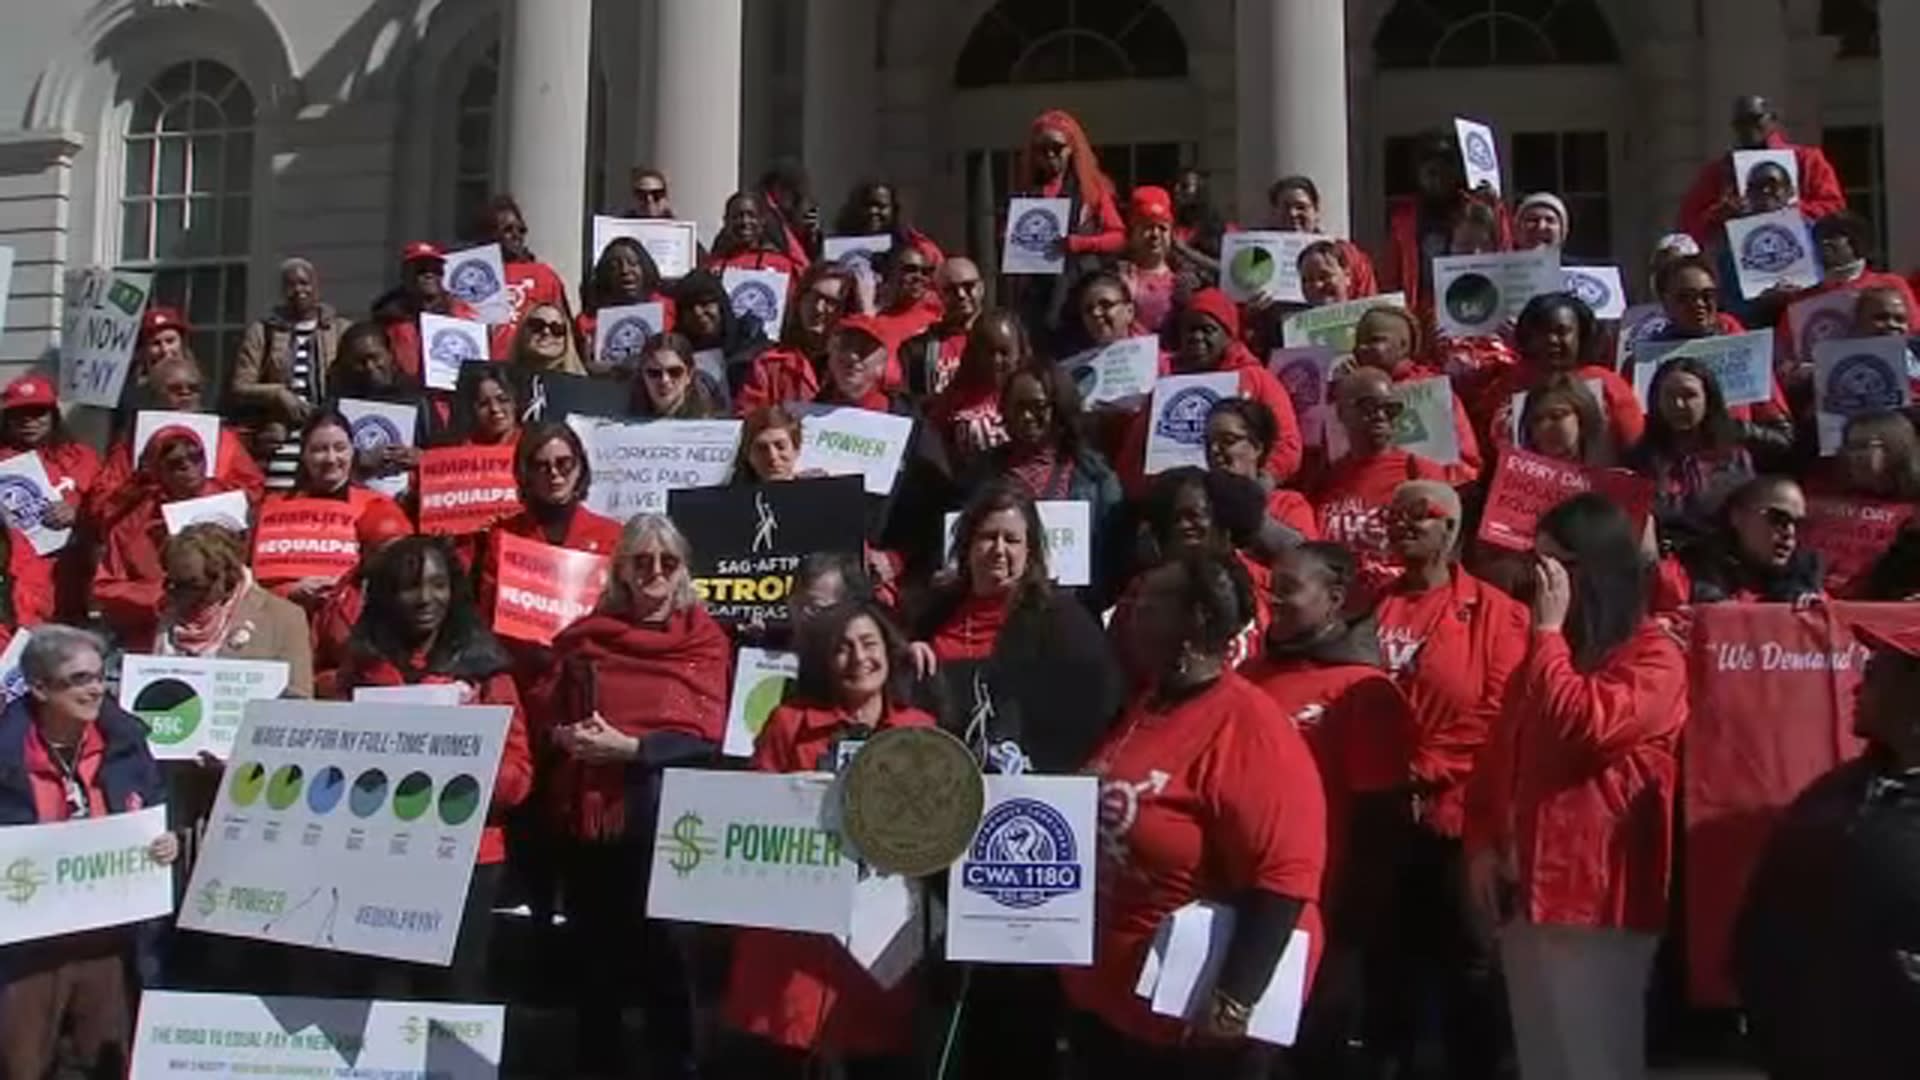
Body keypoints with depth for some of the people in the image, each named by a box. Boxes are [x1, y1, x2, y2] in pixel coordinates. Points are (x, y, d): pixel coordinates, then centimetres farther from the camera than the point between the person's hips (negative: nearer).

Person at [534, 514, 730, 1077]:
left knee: (667, 956, -1)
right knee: (593, 957, 10)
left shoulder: (703, 638, 4)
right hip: (588, 814, 3)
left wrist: (628, 747, -17)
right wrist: (566, 736, -14)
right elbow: (542, 719, 8)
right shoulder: (583, 635, 12)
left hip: (666, 819, -2)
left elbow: (705, 735, -6)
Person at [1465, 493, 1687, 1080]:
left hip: (1599, 890, -8)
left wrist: (1549, 629, -15)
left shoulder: (1654, 653, -8)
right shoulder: (1545, 651, 17)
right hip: (1525, 885, 8)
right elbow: (1499, 754, 20)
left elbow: (1581, 728, -23)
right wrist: (1482, 843, 7)